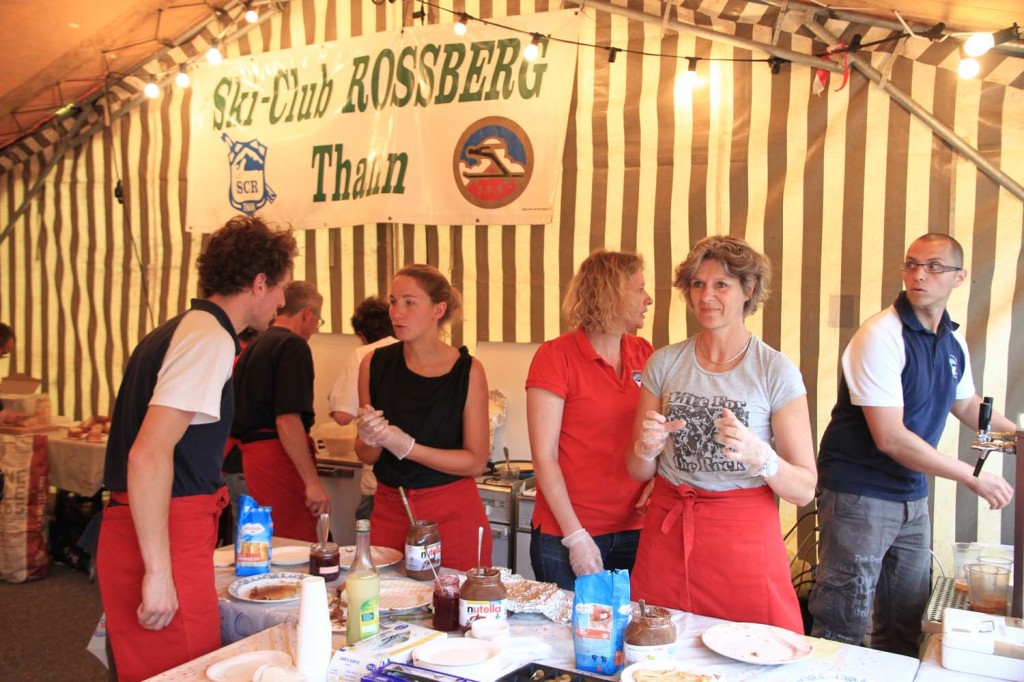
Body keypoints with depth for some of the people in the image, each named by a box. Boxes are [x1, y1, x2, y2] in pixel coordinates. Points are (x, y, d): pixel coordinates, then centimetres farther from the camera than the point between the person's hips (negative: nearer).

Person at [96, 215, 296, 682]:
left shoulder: (174, 332, 14)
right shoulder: (211, 339, -14)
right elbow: (150, 455, -23)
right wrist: (159, 571, -21)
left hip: (126, 533, 9)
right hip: (167, 540, -9)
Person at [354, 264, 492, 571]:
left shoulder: (467, 370, -9)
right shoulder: (375, 363, -2)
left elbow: (476, 461, -9)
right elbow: (365, 456, 7)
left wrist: (407, 447, -17)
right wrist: (370, 439, -15)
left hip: (453, 513, -2)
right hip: (389, 508, 3)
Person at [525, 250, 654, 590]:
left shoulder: (644, 354, 5)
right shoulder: (556, 356, -10)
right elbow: (544, 457, -11)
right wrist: (576, 536, -12)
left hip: (634, 528, 5)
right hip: (566, 534, -4)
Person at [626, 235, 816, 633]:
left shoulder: (776, 372, -5)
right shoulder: (664, 364, 3)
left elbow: (804, 489, -6)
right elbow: (638, 473, 8)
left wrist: (757, 454, -24)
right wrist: (647, 448, -13)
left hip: (745, 540, -2)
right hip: (667, 536, 2)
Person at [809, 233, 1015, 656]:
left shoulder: (953, 342, 7)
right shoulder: (881, 335, -18)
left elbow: (966, 405, 28)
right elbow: (890, 438, -22)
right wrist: (973, 478, -15)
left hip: (912, 496, 8)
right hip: (860, 494, -8)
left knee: (906, 625, 19)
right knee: (842, 629, -3)